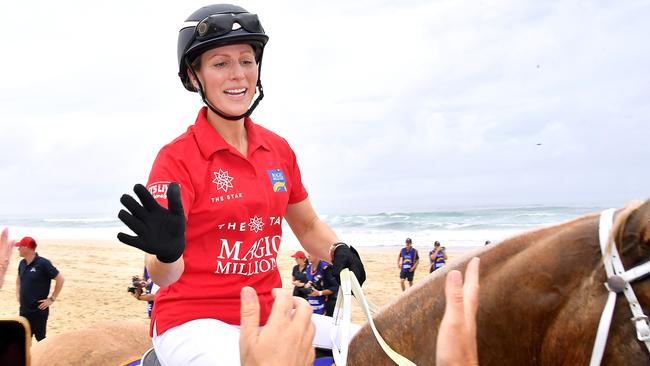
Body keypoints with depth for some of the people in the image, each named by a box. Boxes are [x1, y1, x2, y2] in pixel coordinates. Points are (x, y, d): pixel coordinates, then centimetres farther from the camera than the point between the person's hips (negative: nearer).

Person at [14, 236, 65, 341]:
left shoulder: (43, 263, -16)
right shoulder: (22, 263, 5)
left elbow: (60, 279, -15)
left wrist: (52, 299, -13)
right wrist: (18, 294, 13)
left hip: (39, 310, -7)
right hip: (24, 309, 7)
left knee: (40, 338, 3)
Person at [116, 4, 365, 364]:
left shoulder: (279, 149, 6)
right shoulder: (177, 157, -10)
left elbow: (308, 225, 20)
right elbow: (164, 276, -16)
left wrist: (338, 251, 0)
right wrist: (167, 252, -38)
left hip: (266, 318, 6)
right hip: (195, 323, -6)